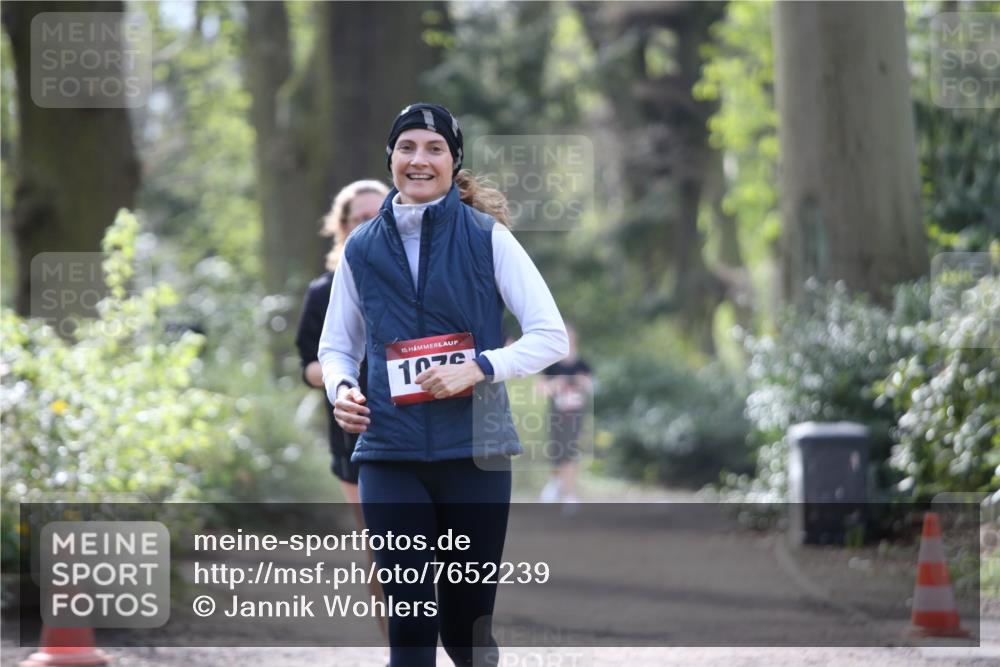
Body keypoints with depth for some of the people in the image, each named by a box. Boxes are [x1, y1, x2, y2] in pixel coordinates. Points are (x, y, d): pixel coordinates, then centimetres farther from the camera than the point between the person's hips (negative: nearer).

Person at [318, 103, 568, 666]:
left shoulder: (486, 236, 0)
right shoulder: (363, 248, 8)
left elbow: (551, 336, -2)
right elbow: (336, 345, 18)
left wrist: (480, 367, -17)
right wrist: (341, 388, -4)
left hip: (476, 451, -1)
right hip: (391, 454, 1)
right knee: (409, 619, -5)